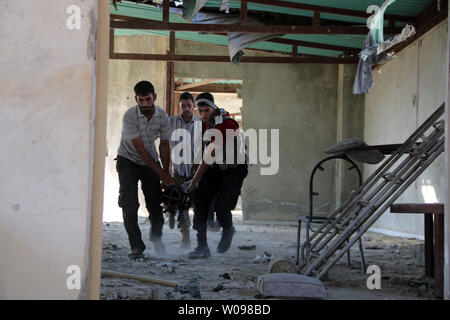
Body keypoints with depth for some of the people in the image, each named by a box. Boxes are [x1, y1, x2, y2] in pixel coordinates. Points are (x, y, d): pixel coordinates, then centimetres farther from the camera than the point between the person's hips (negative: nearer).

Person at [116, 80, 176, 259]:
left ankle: (156, 238, 23)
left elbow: (164, 144, -4)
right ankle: (136, 246, -10)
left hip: (151, 161, 3)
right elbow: (139, 148, -26)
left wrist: (166, 173, -16)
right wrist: (162, 174, -27)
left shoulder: (163, 117, -12)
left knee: (156, 202, -2)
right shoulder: (130, 116, -25)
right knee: (129, 204, -15)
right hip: (128, 160, -3)